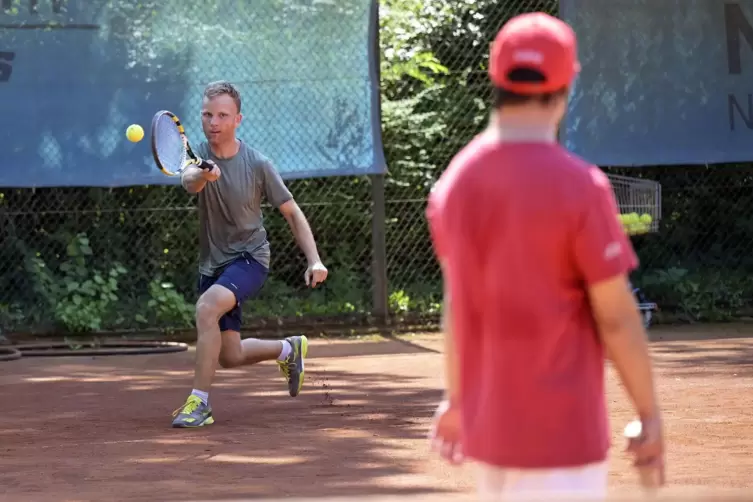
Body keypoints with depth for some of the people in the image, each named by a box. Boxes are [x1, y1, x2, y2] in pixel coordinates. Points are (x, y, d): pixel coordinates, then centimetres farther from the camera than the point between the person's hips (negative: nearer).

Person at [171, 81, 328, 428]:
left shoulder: (257, 165, -11)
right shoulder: (198, 155, -7)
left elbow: (291, 212, -2)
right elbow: (188, 182, -32)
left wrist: (314, 260, -13)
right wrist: (202, 175, -57)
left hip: (249, 258, -4)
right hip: (212, 264, 4)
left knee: (206, 307, -32)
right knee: (230, 356, 9)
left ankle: (199, 401, -26)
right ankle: (288, 350, 40)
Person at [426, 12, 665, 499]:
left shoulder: (454, 181, 4)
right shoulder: (579, 185, -16)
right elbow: (616, 317, -13)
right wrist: (650, 414, -3)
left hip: (486, 422, 7)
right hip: (561, 431, -7)